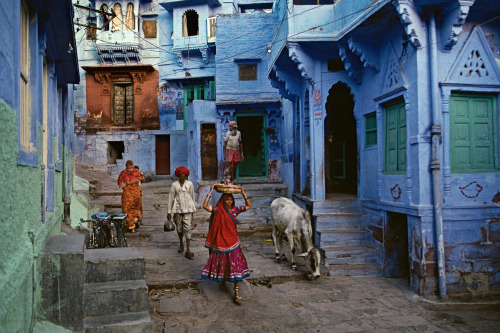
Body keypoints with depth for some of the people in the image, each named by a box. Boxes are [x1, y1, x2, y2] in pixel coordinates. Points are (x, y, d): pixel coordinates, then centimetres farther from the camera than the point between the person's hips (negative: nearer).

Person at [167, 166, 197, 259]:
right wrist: (169, 211, 0)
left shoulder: (189, 184, 2)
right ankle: (181, 244, 40)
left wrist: (192, 209, 17)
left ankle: (188, 251, -9)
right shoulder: (174, 185, 1)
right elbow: (171, 198, 3)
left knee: (187, 228, -9)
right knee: (179, 228, 11)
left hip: (188, 208, -1)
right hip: (178, 208, 1)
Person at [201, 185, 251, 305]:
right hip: (221, 242, -3)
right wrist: (210, 192, -23)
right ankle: (222, 282, 37)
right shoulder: (217, 210, -9)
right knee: (222, 263, 12)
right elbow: (205, 206, -23)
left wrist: (243, 194, 0)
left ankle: (236, 291, 2)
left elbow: (249, 206, 9)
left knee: (235, 264, -1)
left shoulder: (235, 209, 2)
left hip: (233, 242, 3)